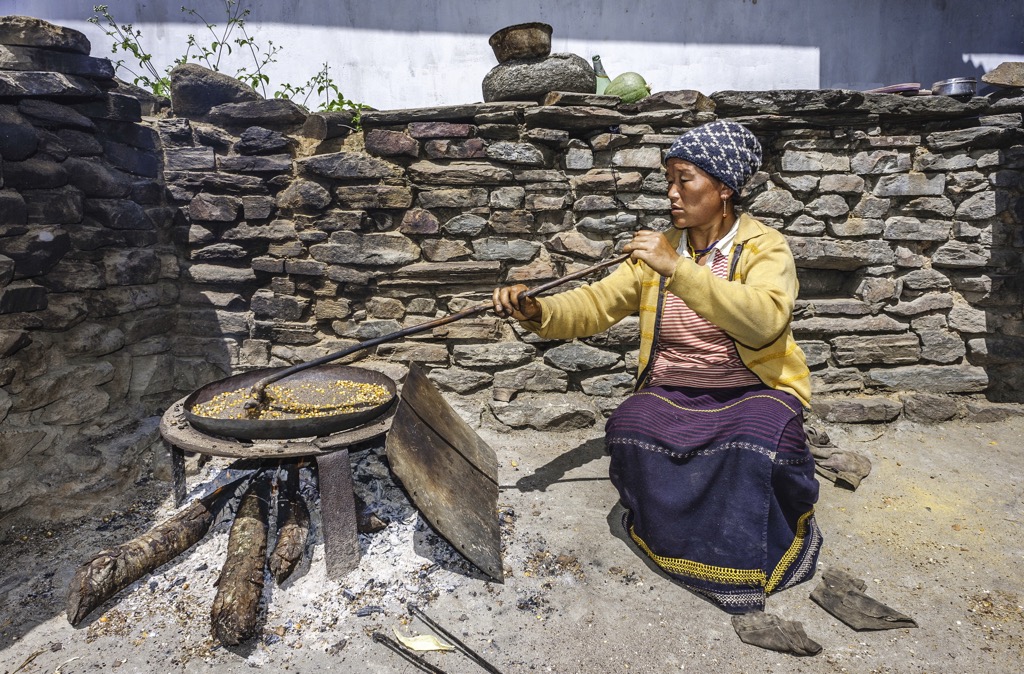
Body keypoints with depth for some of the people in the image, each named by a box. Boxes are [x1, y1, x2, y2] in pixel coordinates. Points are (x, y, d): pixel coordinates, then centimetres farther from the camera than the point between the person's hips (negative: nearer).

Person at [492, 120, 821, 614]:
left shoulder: (764, 247, -7)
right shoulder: (659, 250, 7)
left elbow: (765, 320, -28)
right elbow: (596, 305, -1)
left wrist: (678, 268, -33)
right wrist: (538, 312, -20)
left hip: (752, 391, -3)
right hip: (672, 392, 3)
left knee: (756, 443, -34)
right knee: (629, 429, -27)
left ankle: (747, 558, -4)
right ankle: (674, 538, 0)